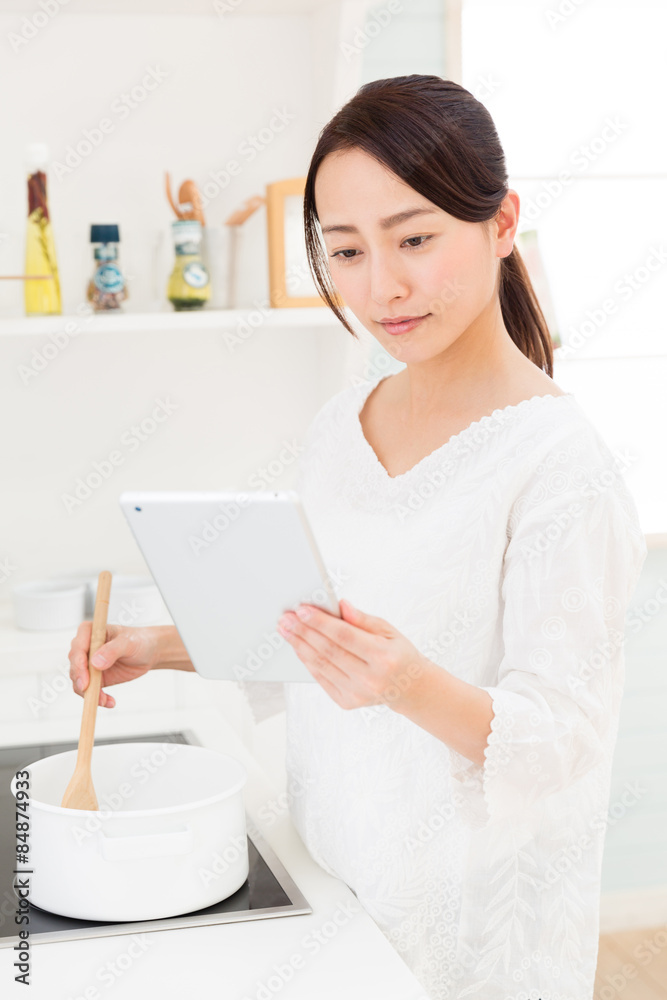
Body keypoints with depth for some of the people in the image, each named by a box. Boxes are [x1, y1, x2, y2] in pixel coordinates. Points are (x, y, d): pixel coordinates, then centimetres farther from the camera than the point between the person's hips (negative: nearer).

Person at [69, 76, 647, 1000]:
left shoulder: (559, 460, -20)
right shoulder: (339, 426, 1)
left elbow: (563, 742, -20)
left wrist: (415, 688, -37)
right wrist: (166, 646, 0)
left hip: (475, 921, -6)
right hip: (332, 873, 6)